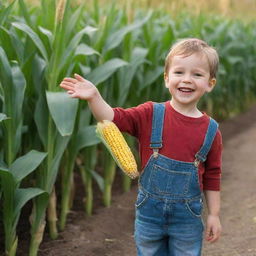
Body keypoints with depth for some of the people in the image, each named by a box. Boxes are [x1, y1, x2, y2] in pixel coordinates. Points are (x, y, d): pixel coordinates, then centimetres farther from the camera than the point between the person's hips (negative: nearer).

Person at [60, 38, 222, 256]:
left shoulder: (210, 130, -6)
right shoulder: (151, 115, -7)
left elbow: (212, 176, 1)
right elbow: (113, 118, -16)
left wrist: (214, 215, 3)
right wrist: (94, 97, -33)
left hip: (187, 216, 0)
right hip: (149, 211, 0)